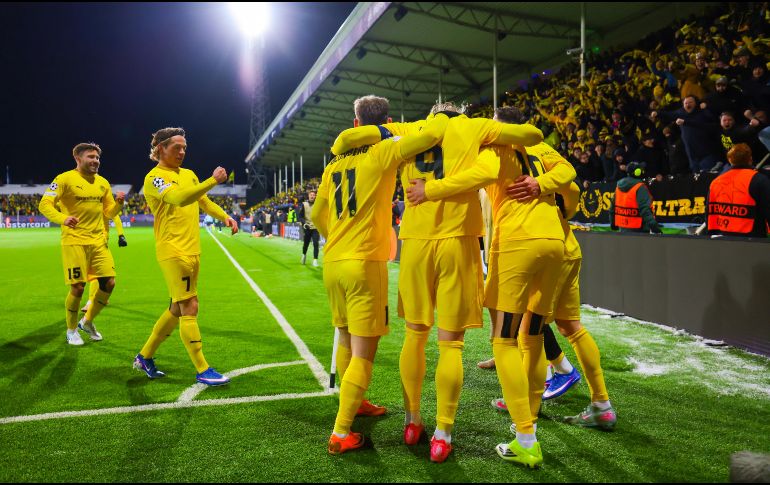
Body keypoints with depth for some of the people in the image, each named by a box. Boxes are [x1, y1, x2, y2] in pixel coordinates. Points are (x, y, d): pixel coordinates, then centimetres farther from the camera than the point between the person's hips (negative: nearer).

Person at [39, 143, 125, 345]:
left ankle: (87, 322, 25)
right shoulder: (65, 179, -6)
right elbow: (44, 204, -15)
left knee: (109, 283, 1)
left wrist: (119, 203, -7)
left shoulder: (103, 183, 12)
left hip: (98, 242, 6)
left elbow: (109, 212, 15)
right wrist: (63, 219, -33)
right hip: (74, 242, -6)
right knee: (78, 287, -4)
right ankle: (71, 331, 19)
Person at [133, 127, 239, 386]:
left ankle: (145, 357, 30)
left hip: (192, 252, 8)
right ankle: (203, 370, 0)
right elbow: (180, 198, -26)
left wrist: (224, 217, 8)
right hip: (173, 252, -8)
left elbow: (204, 202, 25)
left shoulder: (189, 174, 16)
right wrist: (213, 181, -27)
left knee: (177, 309, 14)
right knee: (190, 308, -7)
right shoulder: (154, 177, -9)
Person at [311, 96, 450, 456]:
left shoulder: (335, 162, 12)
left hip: (332, 263, 7)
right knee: (364, 352, 1)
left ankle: (352, 404, 40)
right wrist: (442, 116, 7)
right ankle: (341, 433, 2)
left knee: (346, 341, 22)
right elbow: (432, 134, -16)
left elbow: (317, 215, 20)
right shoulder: (383, 152, -6)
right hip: (365, 264, -7)